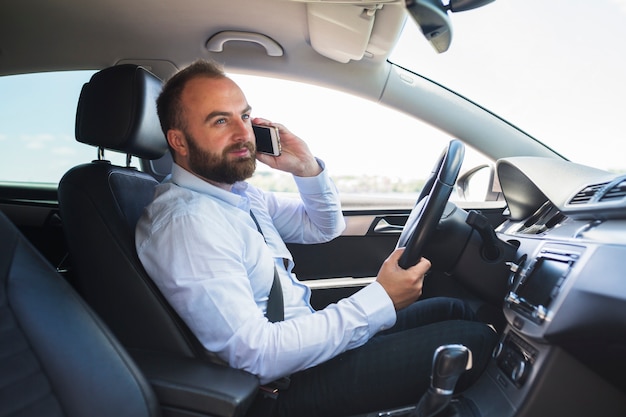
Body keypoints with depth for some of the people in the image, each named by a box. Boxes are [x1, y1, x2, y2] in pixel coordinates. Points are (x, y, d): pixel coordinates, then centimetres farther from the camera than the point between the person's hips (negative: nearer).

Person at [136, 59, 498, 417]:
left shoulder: (237, 190, 4)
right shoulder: (184, 223, -24)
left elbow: (325, 228, 13)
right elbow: (257, 355, -28)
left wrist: (307, 169, -6)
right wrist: (379, 301, -25)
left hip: (306, 329, 8)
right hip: (285, 386, -8)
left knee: (453, 309, 10)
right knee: (474, 341, -9)